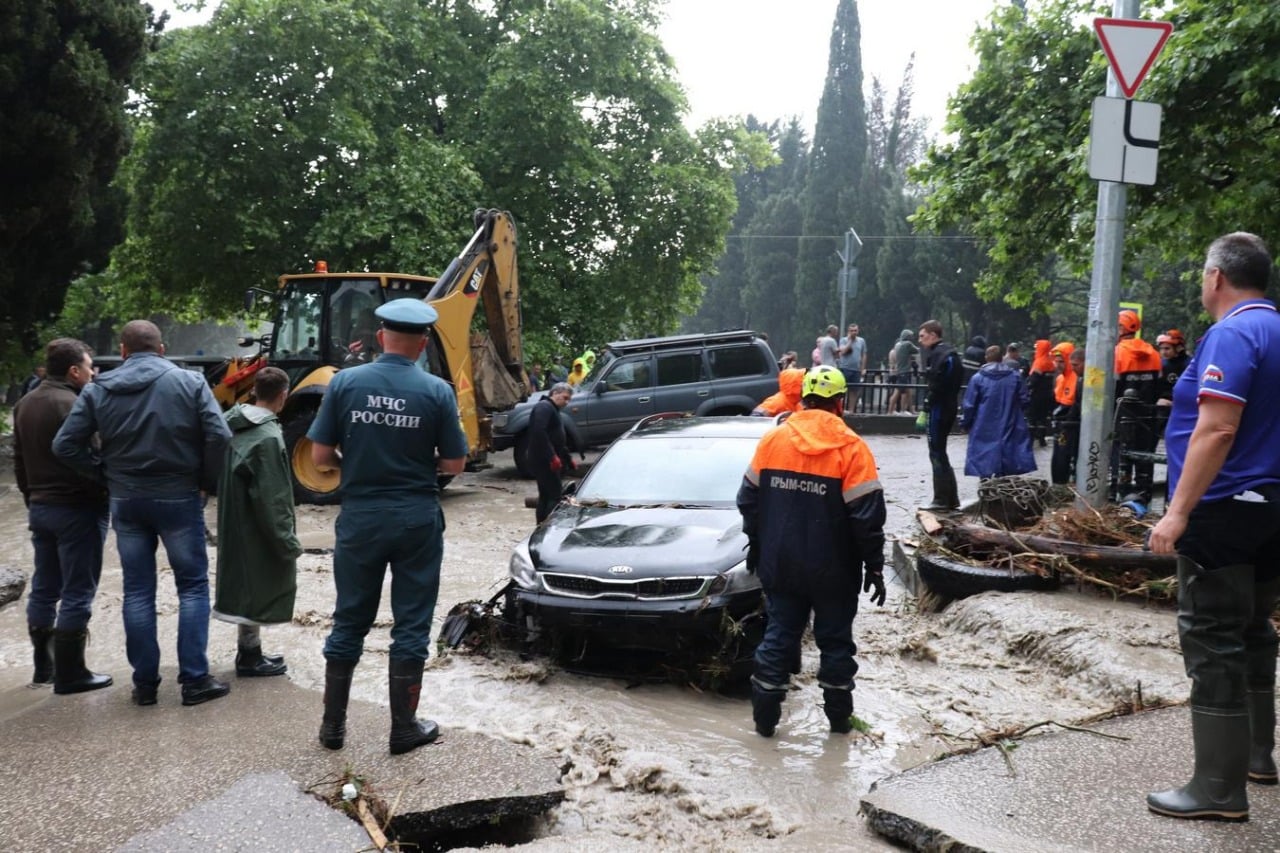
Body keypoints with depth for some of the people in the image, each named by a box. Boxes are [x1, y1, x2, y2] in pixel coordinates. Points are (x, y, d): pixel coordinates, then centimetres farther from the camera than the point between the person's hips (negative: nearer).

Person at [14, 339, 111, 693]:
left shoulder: (24, 404, 12)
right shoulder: (73, 405, -18)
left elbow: (19, 461, 18)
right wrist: (105, 495, -9)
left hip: (40, 508, 9)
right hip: (76, 509, -9)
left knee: (44, 588, 16)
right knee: (77, 593, -3)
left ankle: (43, 665, 24)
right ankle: (69, 673, 2)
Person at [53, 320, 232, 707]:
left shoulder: (98, 389, 2)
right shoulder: (189, 382, -6)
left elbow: (65, 446, -1)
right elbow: (219, 436, -14)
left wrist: (103, 475, 8)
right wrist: (208, 482, -2)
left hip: (126, 501, 2)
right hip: (178, 498, -2)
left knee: (137, 590, 11)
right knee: (192, 585, 7)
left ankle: (145, 682, 15)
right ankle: (195, 679, 5)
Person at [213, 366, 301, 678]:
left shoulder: (233, 423, 4)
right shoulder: (268, 437, -22)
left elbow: (221, 477, 12)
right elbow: (272, 498, -22)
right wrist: (286, 541, -15)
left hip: (233, 523, 9)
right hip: (256, 528, -9)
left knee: (246, 584, 17)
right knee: (255, 585, 3)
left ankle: (250, 651, 27)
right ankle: (249, 655, 13)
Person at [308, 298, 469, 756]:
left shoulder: (345, 383, -4)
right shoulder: (436, 391, -7)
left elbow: (320, 456, -4)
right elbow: (453, 465, -4)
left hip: (360, 517, 2)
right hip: (417, 520, -1)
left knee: (350, 621, 14)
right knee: (411, 625, 8)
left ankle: (333, 725, 22)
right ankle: (404, 728, 15)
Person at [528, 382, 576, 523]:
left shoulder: (552, 410, 23)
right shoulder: (544, 407, -11)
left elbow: (558, 440, 30)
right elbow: (539, 432, -25)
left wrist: (569, 459, 29)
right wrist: (552, 456, -27)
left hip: (544, 462, 10)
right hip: (544, 461, -10)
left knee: (545, 496, 14)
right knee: (556, 496, -11)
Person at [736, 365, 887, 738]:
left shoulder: (772, 439, -2)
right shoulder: (851, 448, -12)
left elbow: (749, 499, 4)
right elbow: (866, 515, -14)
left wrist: (756, 546, 16)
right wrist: (874, 567, -4)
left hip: (780, 565, 3)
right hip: (833, 570, -3)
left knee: (779, 636, 11)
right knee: (835, 640, 12)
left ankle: (765, 717, 15)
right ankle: (839, 716, 23)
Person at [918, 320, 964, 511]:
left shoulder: (938, 354, -14)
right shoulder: (949, 352, 15)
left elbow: (936, 386, -22)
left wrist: (926, 408, -18)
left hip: (938, 409, -10)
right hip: (948, 407, 10)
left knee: (937, 454, -4)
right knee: (940, 452, 15)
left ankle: (942, 500, -1)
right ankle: (951, 499, 18)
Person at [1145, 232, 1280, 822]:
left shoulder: (1233, 334, -16)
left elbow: (1218, 429, -25)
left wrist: (1178, 511, -25)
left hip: (1225, 509, -10)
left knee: (1212, 645, -6)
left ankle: (1219, 789, -2)